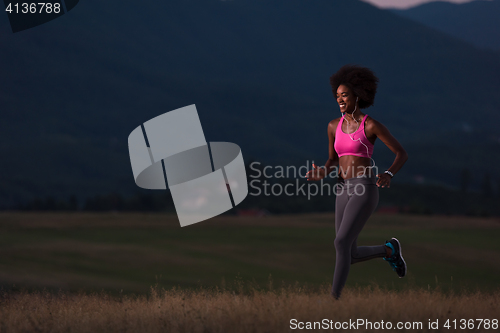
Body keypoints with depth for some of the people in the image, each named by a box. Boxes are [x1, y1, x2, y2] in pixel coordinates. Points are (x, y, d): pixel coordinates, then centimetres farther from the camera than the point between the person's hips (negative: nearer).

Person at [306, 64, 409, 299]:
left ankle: (334, 298, -15)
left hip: (366, 191, -7)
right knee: (349, 256, 6)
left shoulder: (372, 125, -5)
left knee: (341, 243, -21)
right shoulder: (334, 126, 12)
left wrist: (389, 174, -21)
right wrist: (321, 174, -3)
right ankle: (389, 250, 34)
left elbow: (402, 154, 0)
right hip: (344, 192, 7)